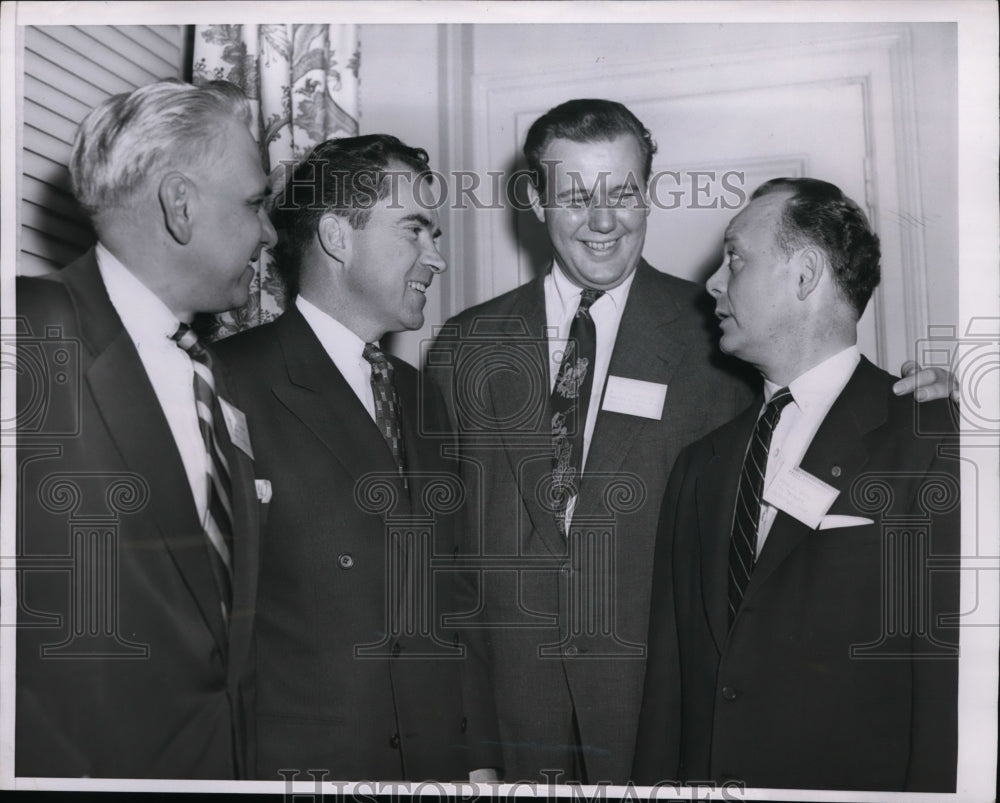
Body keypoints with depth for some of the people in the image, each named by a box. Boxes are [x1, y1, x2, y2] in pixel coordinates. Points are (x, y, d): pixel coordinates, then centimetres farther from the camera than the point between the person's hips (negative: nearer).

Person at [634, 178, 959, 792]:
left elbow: (949, 688, -15)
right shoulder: (702, 465, 8)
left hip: (855, 784, -4)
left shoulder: (935, 445, -10)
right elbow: (669, 677, 7)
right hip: (700, 775, 5)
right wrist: (652, 778, 0)